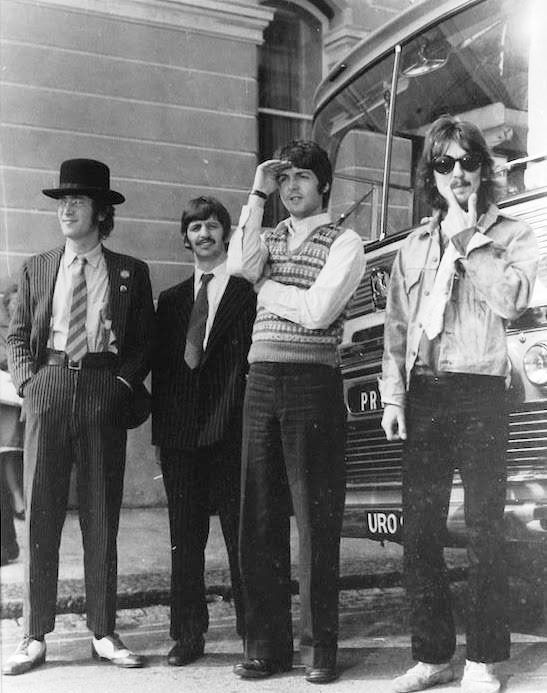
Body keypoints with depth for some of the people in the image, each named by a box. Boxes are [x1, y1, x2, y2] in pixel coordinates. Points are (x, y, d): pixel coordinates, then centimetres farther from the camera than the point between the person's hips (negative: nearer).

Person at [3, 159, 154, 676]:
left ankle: (103, 633, 14)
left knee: (102, 517, 4)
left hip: (104, 394, -1)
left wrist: (123, 383, -5)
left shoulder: (130, 273, 10)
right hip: (47, 387, 1)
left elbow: (144, 342, 9)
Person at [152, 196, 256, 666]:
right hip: (180, 430, 5)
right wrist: (161, 425, 5)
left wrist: (244, 416, -13)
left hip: (230, 429, -4)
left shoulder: (248, 293, 2)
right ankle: (188, 635, 18)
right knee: (185, 536, 9)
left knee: (240, 534, -1)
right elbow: (161, 366, 13)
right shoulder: (171, 300, 17)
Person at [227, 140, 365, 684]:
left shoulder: (345, 243, 1)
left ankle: (318, 645, 13)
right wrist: (257, 194, -1)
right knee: (259, 516, 6)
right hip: (261, 380, 5)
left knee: (316, 517, 1)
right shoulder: (268, 238, 16)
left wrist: (269, 288, 1)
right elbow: (239, 265, -7)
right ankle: (267, 644, 17)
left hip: (313, 382, -5)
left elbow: (318, 311, -12)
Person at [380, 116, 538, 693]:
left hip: (480, 391, -3)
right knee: (419, 531, 4)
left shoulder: (511, 236, 7)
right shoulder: (414, 245, 17)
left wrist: (467, 238, -7)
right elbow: (396, 326, 13)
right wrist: (393, 395, 4)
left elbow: (511, 299, -12)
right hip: (423, 393, 4)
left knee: (484, 531, -1)